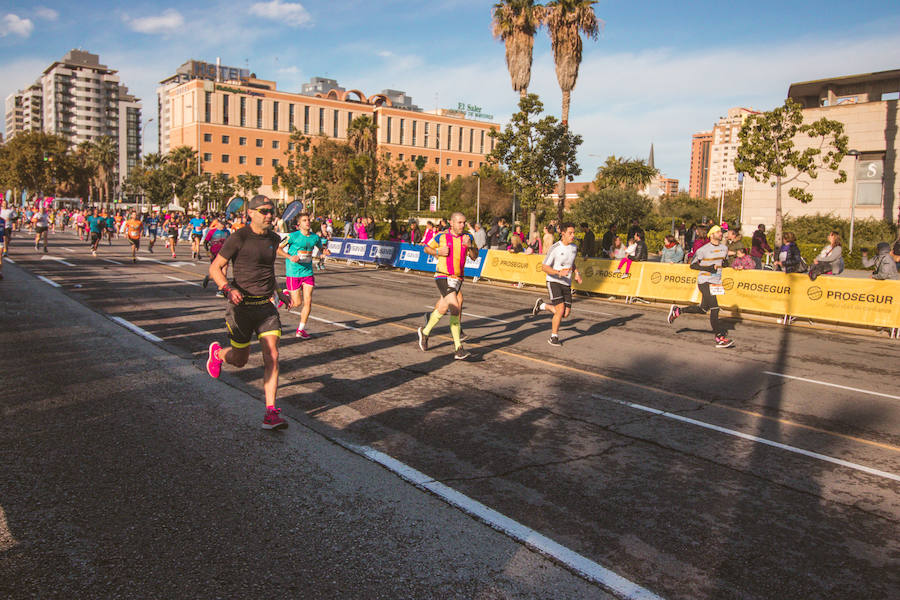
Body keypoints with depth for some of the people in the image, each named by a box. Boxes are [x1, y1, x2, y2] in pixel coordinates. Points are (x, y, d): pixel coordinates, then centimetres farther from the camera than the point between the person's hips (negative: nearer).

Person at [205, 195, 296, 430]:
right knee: (240, 360, 8)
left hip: (266, 305, 4)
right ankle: (217, 353, 45)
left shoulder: (273, 238, 6)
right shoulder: (238, 238, -11)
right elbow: (215, 268, -8)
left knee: (272, 357, -9)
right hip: (242, 305, -4)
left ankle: (271, 413, -7)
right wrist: (229, 288, -25)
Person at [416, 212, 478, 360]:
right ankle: (458, 348, -13)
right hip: (443, 276, -5)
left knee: (443, 308, 7)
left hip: (458, 278, 5)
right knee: (455, 308, -18)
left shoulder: (468, 237, 6)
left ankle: (424, 332, 29)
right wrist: (438, 251, -9)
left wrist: (469, 246, -13)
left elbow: (474, 256, 6)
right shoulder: (441, 237, -3)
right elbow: (427, 248, 11)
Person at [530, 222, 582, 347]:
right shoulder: (555, 248, -14)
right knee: (561, 308, -19)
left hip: (566, 284, 6)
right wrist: (559, 273, -27)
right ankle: (554, 337, -2)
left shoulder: (574, 247, 6)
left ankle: (542, 305, 28)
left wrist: (576, 273, 7)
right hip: (554, 282, -6)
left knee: (566, 313, 2)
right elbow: (544, 267, -13)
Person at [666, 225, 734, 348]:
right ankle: (720, 338, -11)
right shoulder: (704, 249, -10)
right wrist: (708, 268, -18)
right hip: (704, 281, -7)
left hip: (716, 282, 7)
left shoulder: (724, 248, 9)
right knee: (714, 309, -14)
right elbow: (693, 265, -8)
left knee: (703, 309, 11)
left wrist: (718, 267, 11)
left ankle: (677, 310, 29)